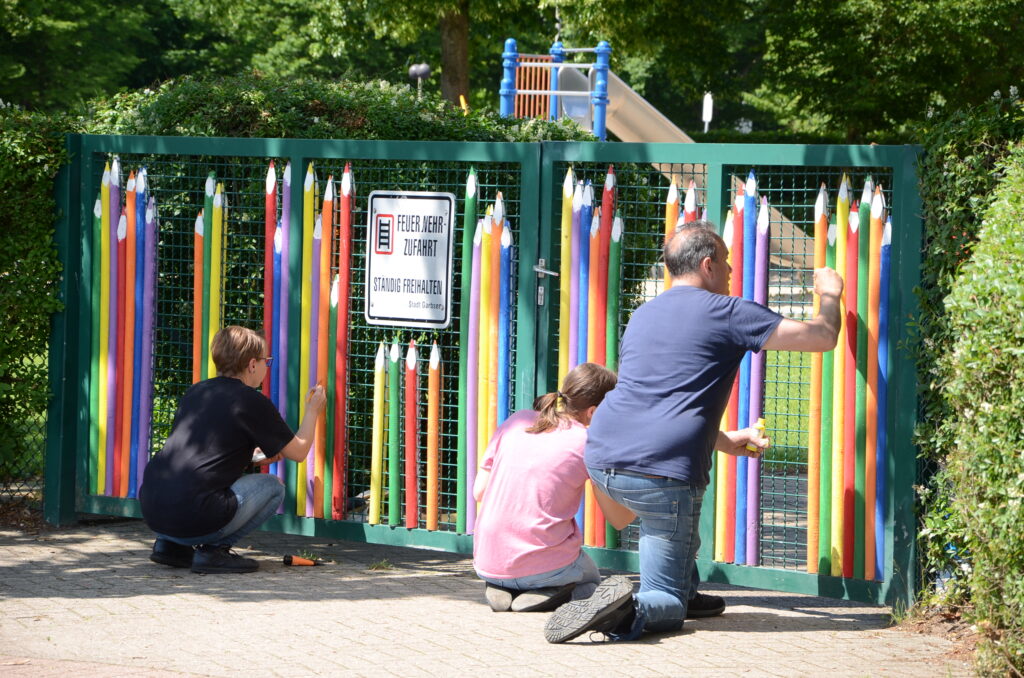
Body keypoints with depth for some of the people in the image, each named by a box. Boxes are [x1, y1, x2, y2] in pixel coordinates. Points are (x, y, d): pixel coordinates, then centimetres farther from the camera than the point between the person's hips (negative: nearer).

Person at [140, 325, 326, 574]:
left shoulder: (195, 392, 19)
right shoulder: (253, 402, 0)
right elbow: (298, 452, 11)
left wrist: (251, 455, 38)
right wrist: (313, 411, 30)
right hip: (194, 518, -7)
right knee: (273, 487, 12)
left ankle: (169, 545, 18)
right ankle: (213, 550, -1)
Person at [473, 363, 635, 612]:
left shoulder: (516, 421, 5)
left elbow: (478, 492, 9)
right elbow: (619, 520, 0)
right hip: (544, 567, -4)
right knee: (590, 579, 32)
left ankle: (501, 590, 4)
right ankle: (543, 596, -3)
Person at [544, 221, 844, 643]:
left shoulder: (643, 315, 23)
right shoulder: (726, 313, 1)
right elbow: (823, 338, 6)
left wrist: (724, 442, 39)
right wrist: (829, 295, 27)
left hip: (601, 461, 7)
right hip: (662, 474, -7)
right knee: (667, 607, 2)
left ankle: (686, 592, 35)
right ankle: (629, 610, -28)